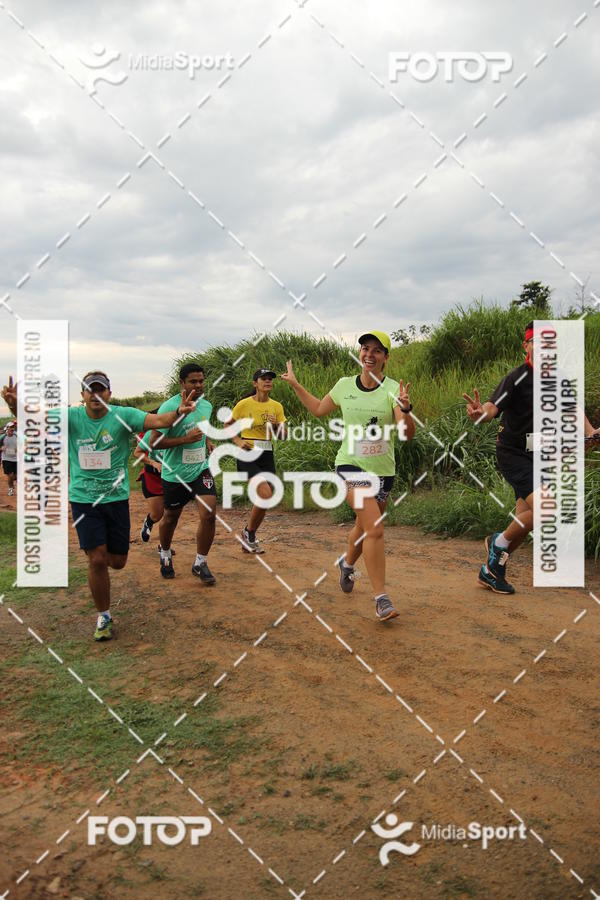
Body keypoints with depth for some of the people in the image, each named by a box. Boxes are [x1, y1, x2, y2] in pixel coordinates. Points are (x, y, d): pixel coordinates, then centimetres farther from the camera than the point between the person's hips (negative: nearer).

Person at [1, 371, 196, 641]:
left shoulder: (122, 415, -9)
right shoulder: (72, 416, -7)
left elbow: (157, 420, -23)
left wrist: (179, 412, -45)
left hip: (117, 497, 1)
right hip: (83, 499, -1)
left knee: (117, 561, 9)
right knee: (97, 559, -6)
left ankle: (98, 548, 47)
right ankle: (103, 617, 14)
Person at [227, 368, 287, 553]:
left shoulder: (277, 406, 5)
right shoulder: (244, 404, -6)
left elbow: (282, 437, 8)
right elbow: (228, 425, 7)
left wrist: (275, 426, -12)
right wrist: (238, 441, -8)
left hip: (267, 456, 5)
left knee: (263, 501, 6)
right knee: (266, 495, -22)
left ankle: (249, 539, 27)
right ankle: (248, 532, 2)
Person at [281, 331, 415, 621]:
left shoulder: (393, 389, -7)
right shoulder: (344, 385, 1)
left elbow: (408, 434, -18)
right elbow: (319, 409, 20)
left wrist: (405, 409, -36)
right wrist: (295, 385, 17)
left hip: (383, 470, 1)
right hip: (351, 465, -1)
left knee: (365, 527, 17)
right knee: (375, 527, -19)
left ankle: (347, 563, 51)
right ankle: (381, 598, -12)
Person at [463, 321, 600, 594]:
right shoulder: (517, 377, -16)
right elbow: (494, 406, -29)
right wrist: (480, 413, -52)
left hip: (539, 456, 7)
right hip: (512, 453, -7)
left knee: (525, 522, 9)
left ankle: (491, 571, 23)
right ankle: (499, 541, 3)